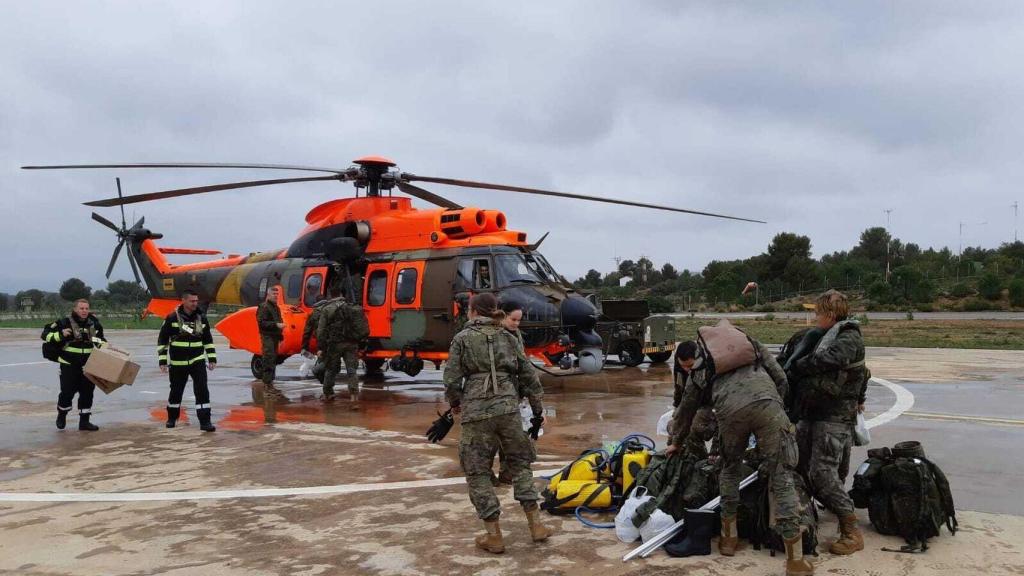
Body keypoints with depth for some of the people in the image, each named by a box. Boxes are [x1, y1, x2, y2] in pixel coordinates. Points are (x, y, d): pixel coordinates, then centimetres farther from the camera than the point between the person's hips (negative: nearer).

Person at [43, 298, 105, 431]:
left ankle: (84, 421, 14)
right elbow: (46, 335, -9)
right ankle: (61, 416, 25)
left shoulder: (93, 324, 7)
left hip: (87, 365, 4)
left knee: (87, 392, 5)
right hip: (69, 365, -4)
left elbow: (100, 340, 23)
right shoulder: (64, 323, -8)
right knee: (67, 391, -3)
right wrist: (61, 334, -25)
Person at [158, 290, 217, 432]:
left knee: (202, 390, -10)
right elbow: (162, 340, -3)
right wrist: (162, 361, -6)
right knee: (176, 391, 13)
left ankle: (205, 421, -9)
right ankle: (172, 418, 36)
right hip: (178, 363, -1)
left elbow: (208, 340, 13)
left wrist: (212, 359, 8)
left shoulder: (201, 318, 3)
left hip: (198, 360, 2)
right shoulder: (172, 318, -8)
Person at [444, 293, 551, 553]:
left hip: (476, 411, -3)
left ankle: (493, 536, 9)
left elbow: (452, 379, -2)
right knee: (520, 463, 17)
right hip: (508, 407, 3)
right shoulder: (508, 338, 10)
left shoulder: (462, 339, 0)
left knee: (477, 472, 8)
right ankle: (536, 525, 16)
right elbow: (528, 374, 10)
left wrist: (455, 403, 17)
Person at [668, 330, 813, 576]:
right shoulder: (750, 343, 35)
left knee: (730, 469, 27)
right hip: (766, 402, 0)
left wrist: (677, 443, 58)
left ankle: (729, 537, 34)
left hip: (729, 410, 1)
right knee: (782, 477, 3)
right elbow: (780, 378, 22)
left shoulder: (700, 367, 34)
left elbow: (686, 410, 43)